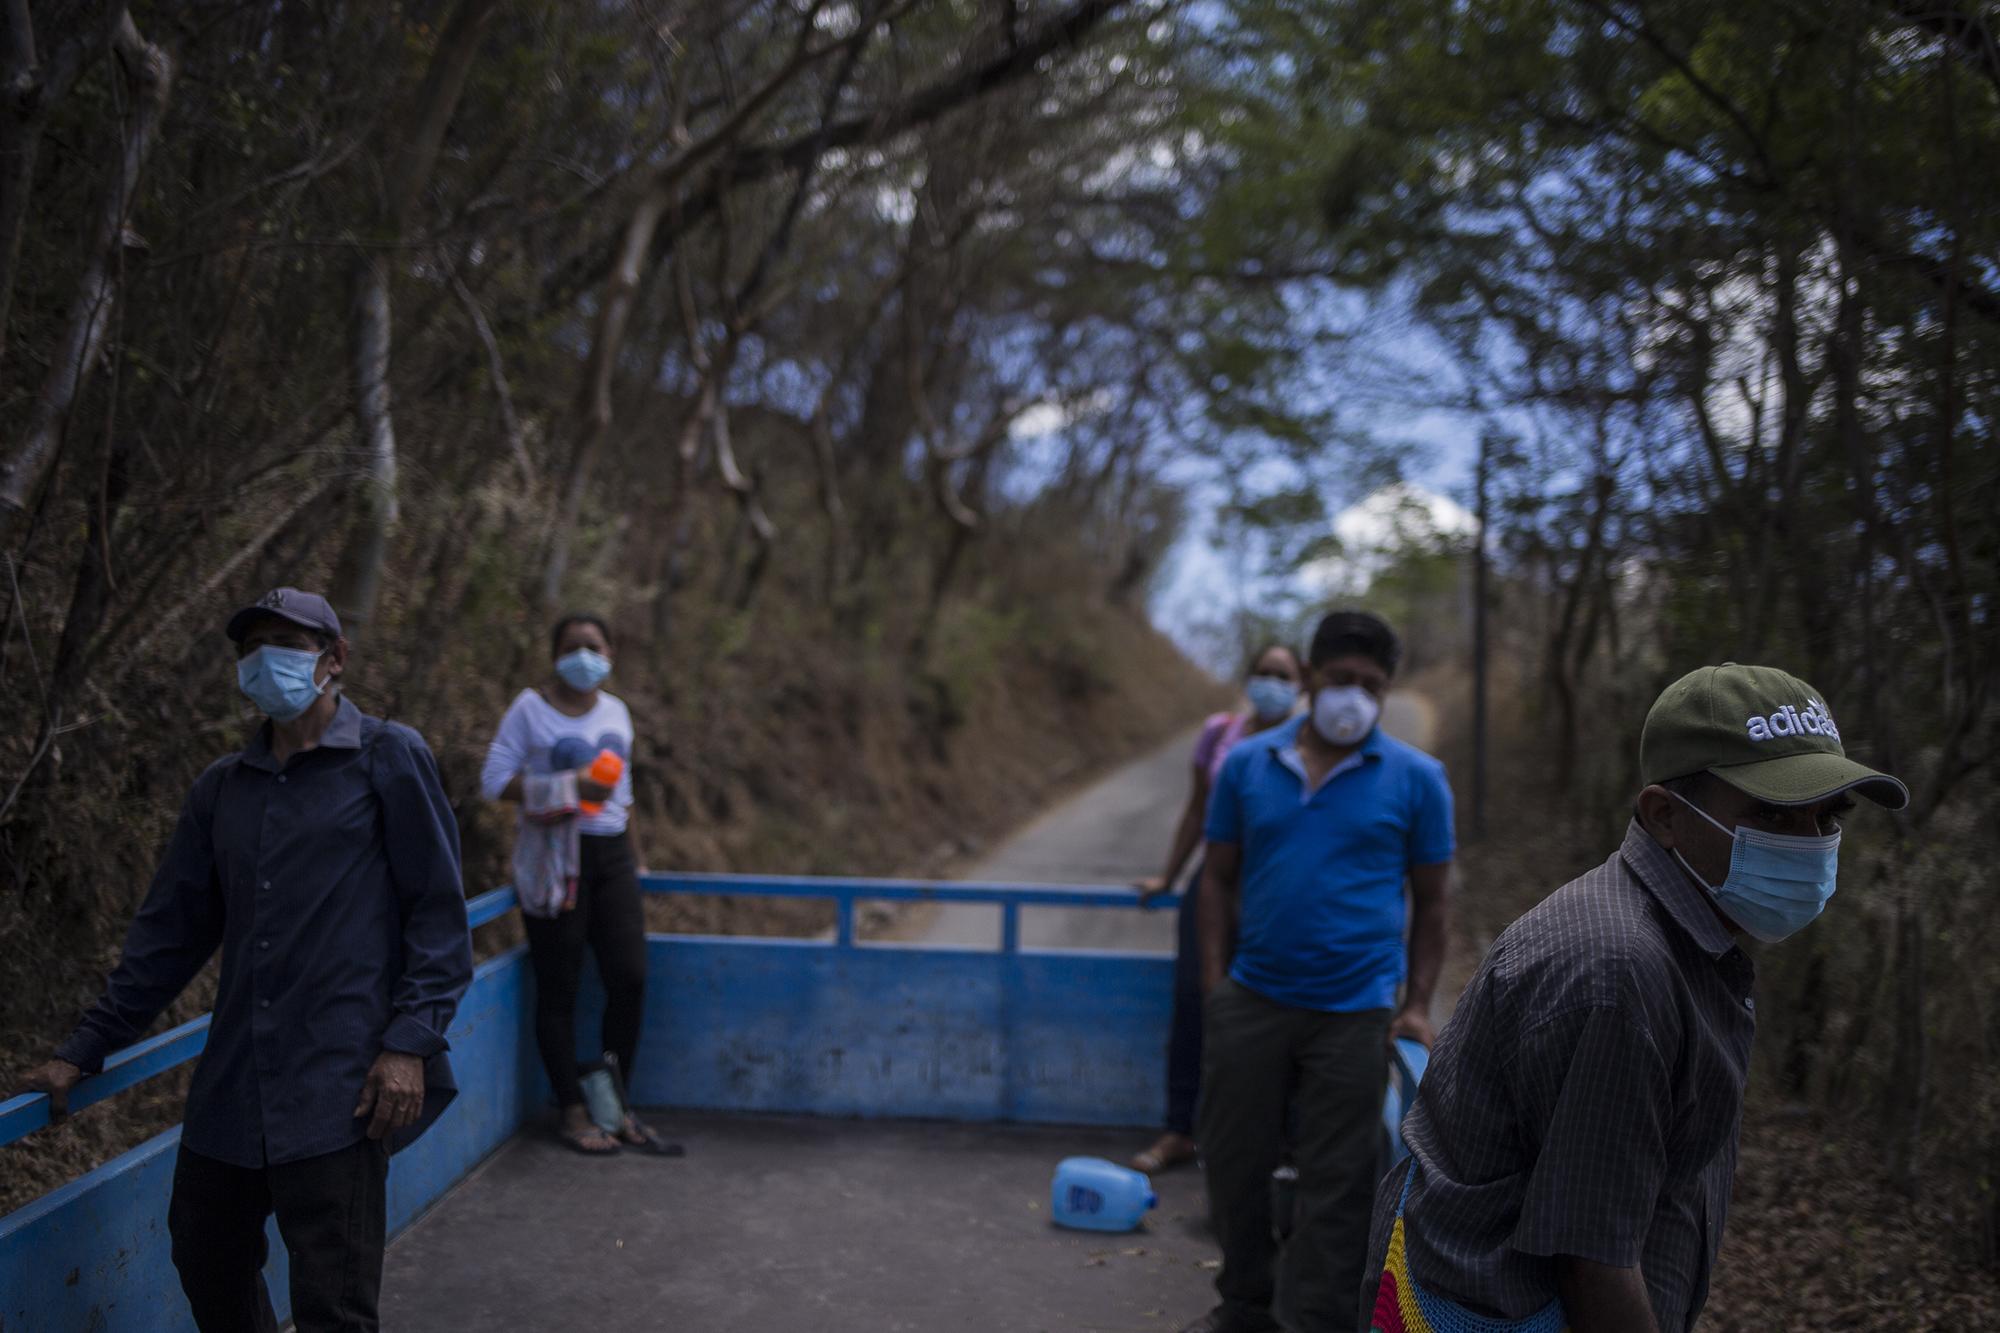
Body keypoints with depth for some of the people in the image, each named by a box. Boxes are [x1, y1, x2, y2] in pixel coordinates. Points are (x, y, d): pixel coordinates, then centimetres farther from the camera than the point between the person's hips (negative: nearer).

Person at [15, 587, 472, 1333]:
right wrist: (86, 1049, 16)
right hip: (232, 1088, 6)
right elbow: (170, 930, 18)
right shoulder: (221, 790, 14)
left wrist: (411, 1044, -13)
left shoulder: (389, 758, -1)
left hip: (338, 1087, -6)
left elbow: (438, 912, -5)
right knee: (205, 1257, 15)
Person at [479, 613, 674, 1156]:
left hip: (610, 852, 5)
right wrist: (568, 787, -18)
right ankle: (572, 1112, 11)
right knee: (558, 988, -1)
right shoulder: (530, 708, -2)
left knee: (629, 977, 0)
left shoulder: (616, 711, 14)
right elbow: (494, 780, -9)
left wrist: (633, 854, 20)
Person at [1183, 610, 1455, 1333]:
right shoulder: (1246, 764, 3)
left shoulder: (1416, 778, -1)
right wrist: (1213, 981, 1)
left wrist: (1418, 1005, -1)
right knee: (1234, 1161, 13)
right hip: (1250, 1001, 2)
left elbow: (1430, 901, 4)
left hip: (1355, 1014, -2)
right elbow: (1219, 877, 7)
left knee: (1336, 1182, 5)